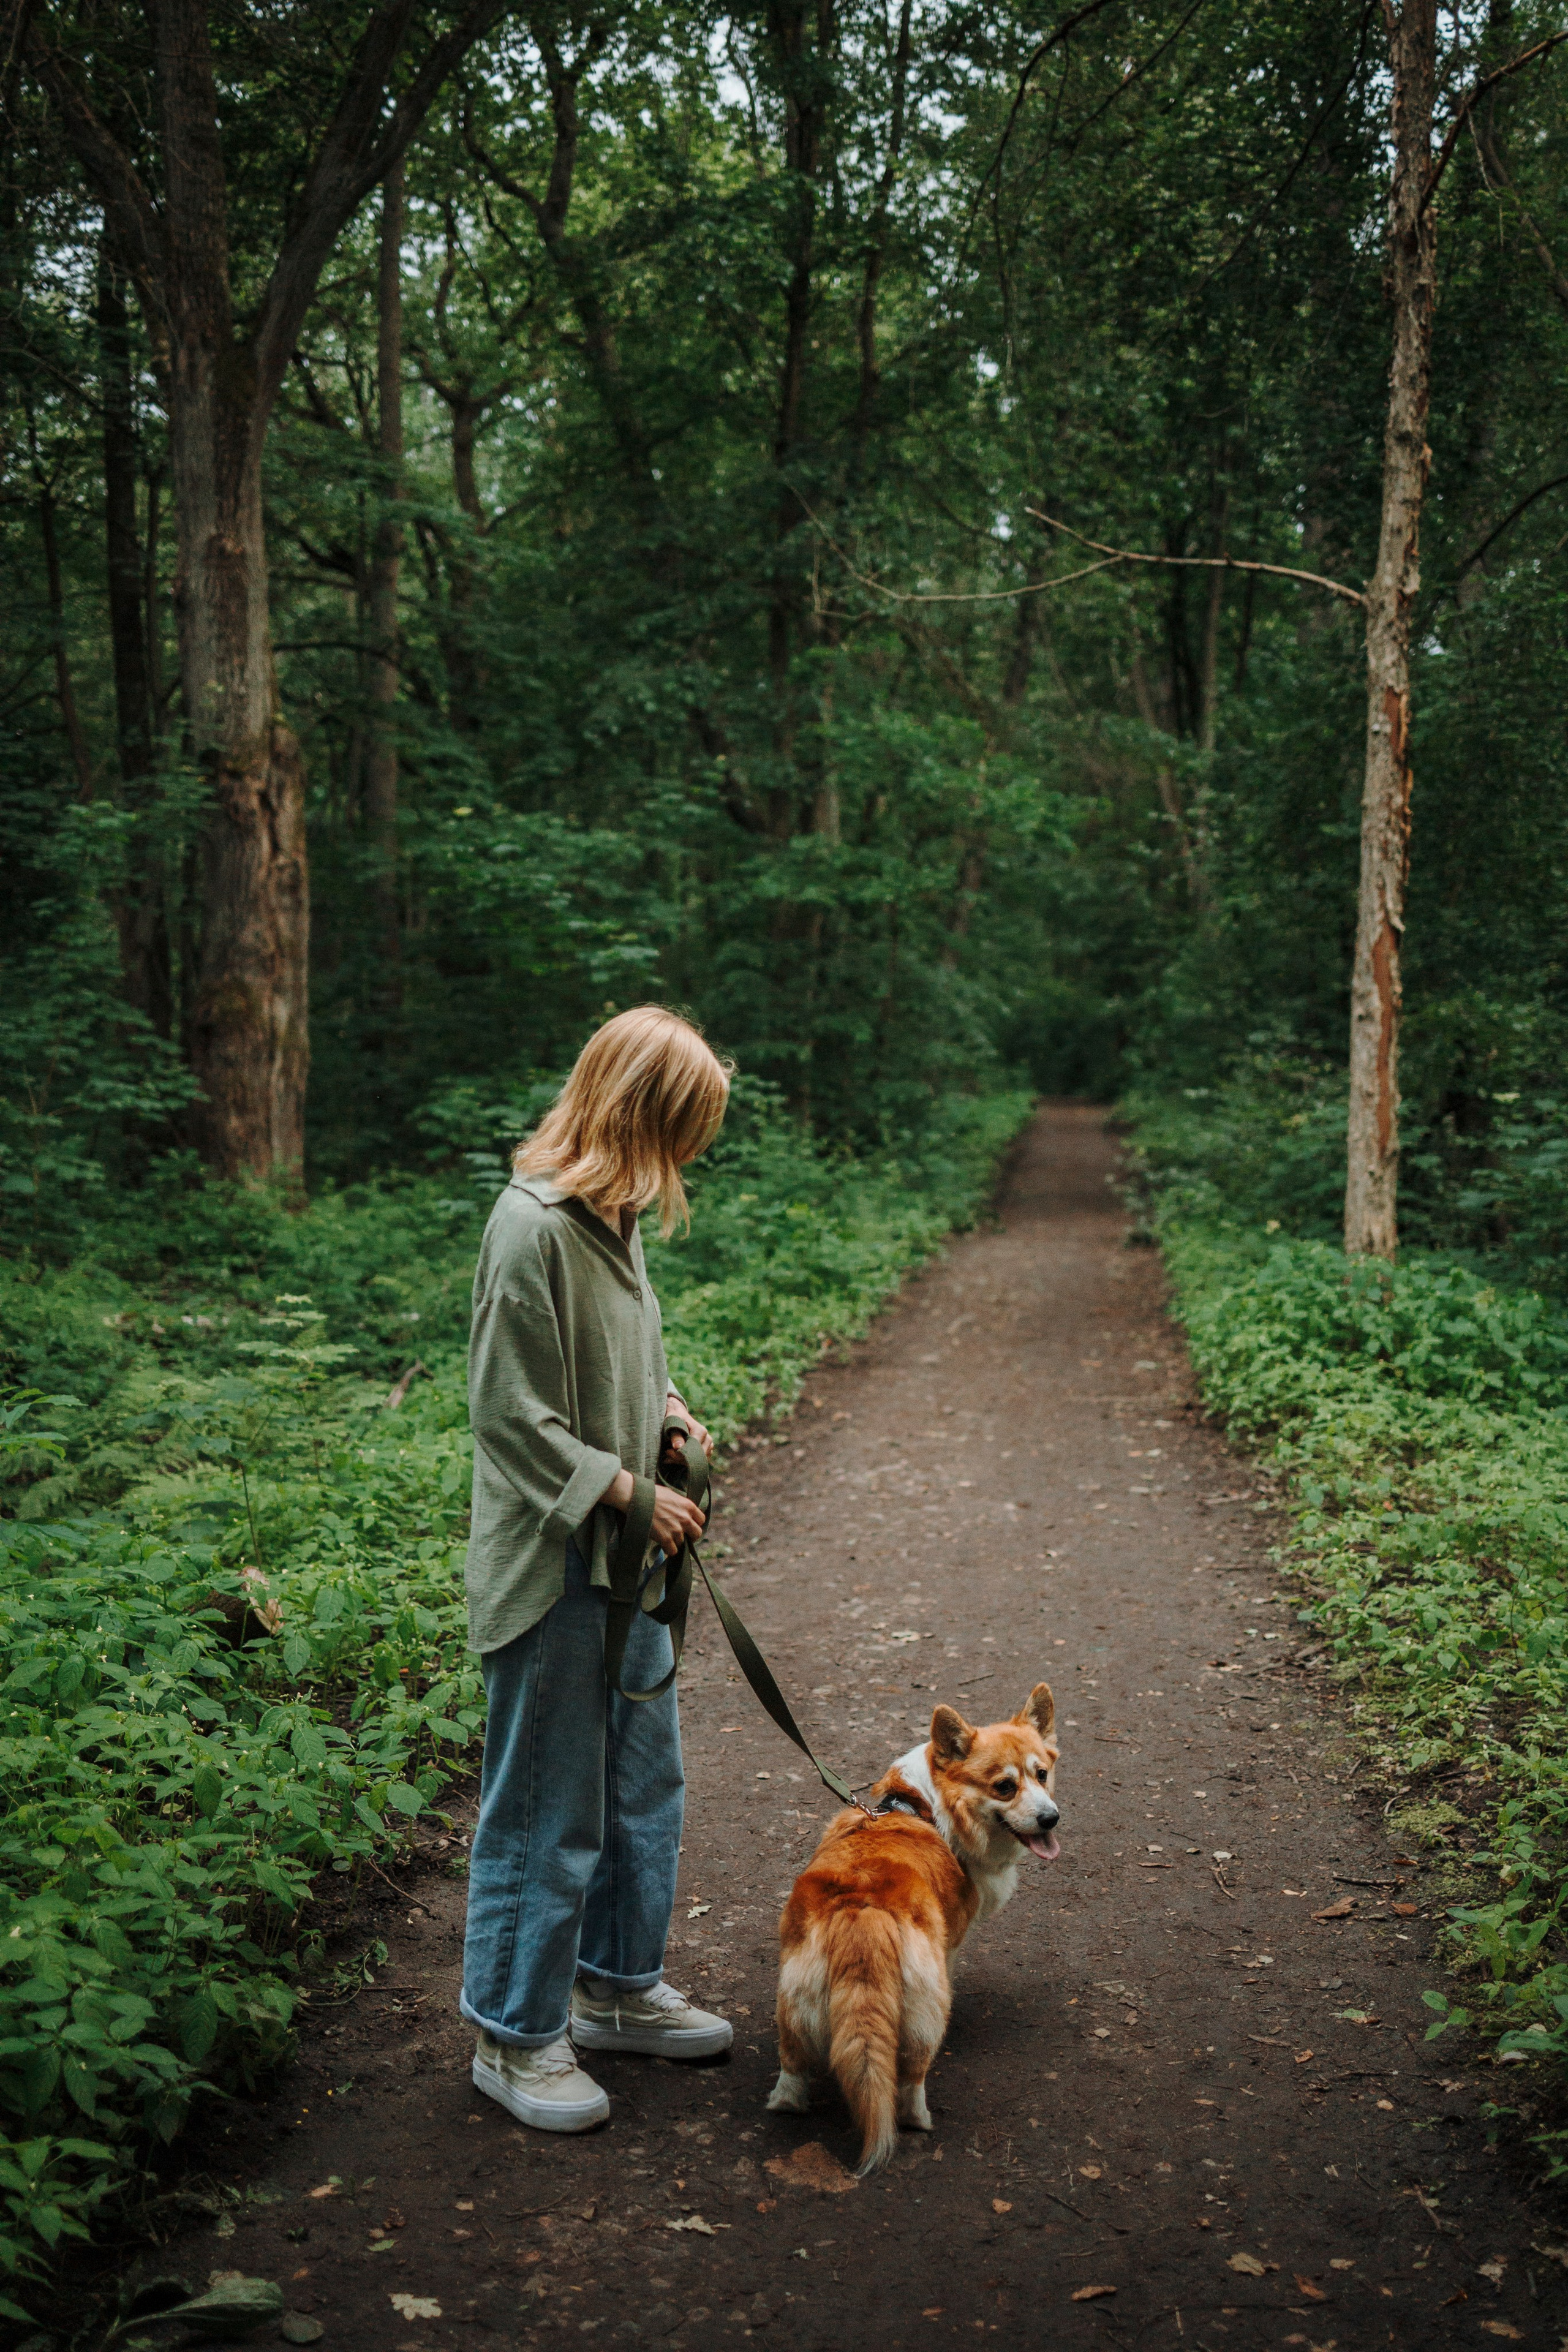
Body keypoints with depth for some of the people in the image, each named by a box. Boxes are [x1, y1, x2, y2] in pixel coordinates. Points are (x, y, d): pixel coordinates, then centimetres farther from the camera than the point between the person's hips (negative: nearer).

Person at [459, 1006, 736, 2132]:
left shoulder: (615, 1216, 6)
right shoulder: (533, 1227, -22)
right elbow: (513, 1417, -21)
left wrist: (673, 1416, 3)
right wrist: (627, 1491, -16)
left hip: (626, 1564, 10)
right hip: (551, 1572, -9)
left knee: (645, 1786, 20)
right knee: (548, 1815, 4)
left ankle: (620, 1987, 38)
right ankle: (516, 2037, 23)